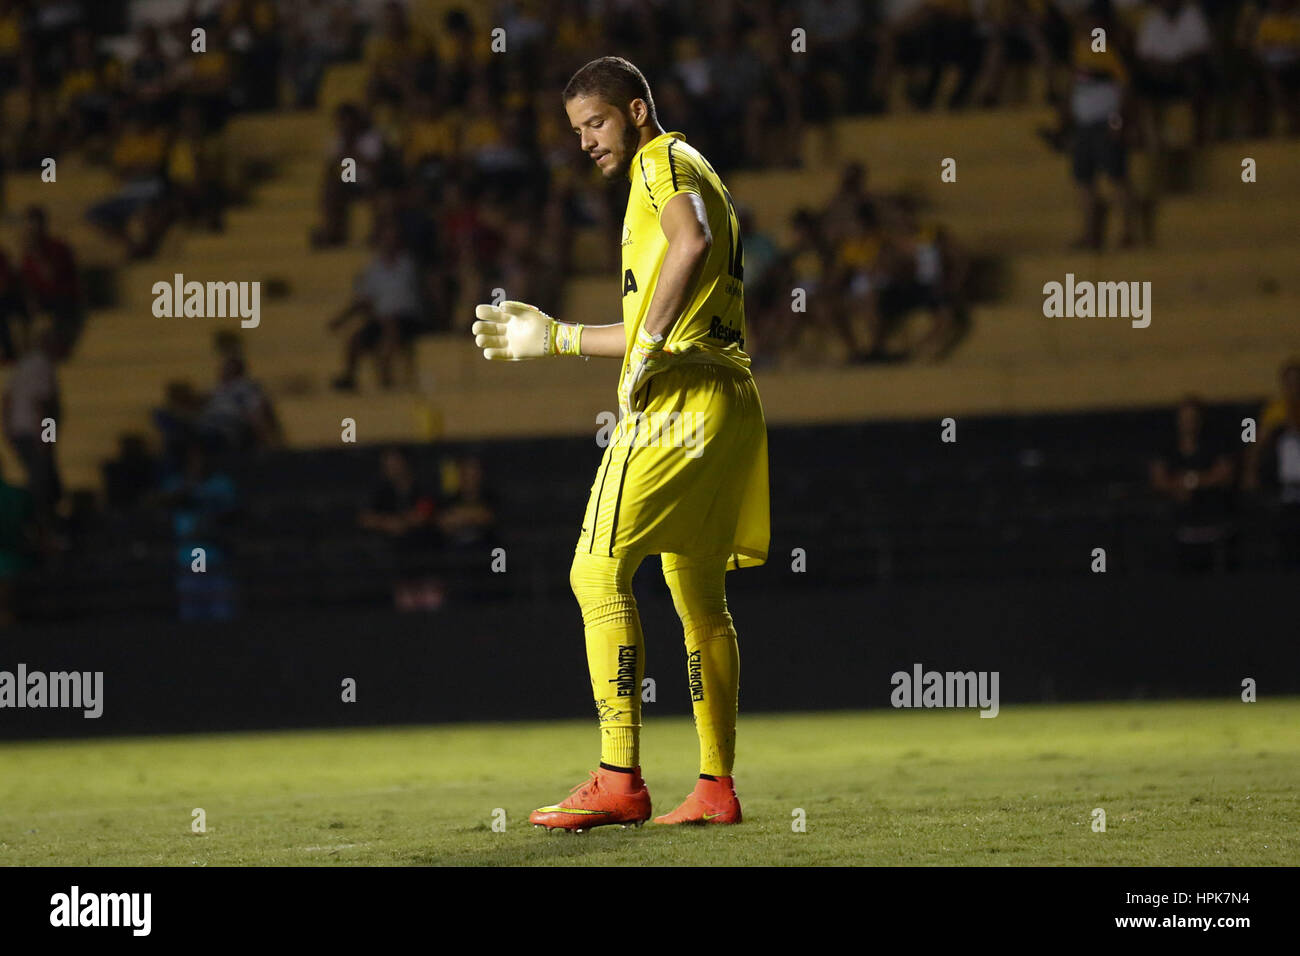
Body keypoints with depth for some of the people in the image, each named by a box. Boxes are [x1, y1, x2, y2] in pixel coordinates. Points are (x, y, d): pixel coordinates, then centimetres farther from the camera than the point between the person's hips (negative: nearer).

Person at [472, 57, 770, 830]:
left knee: (599, 571, -14)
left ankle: (619, 780, -22)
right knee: (700, 596, 13)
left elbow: (692, 241, -27)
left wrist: (648, 346, -25)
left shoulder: (665, 161, -3)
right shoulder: (694, 177, 27)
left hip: (678, 399, -10)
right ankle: (717, 788, 14)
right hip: (725, 399, 10)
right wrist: (556, 338, 33)